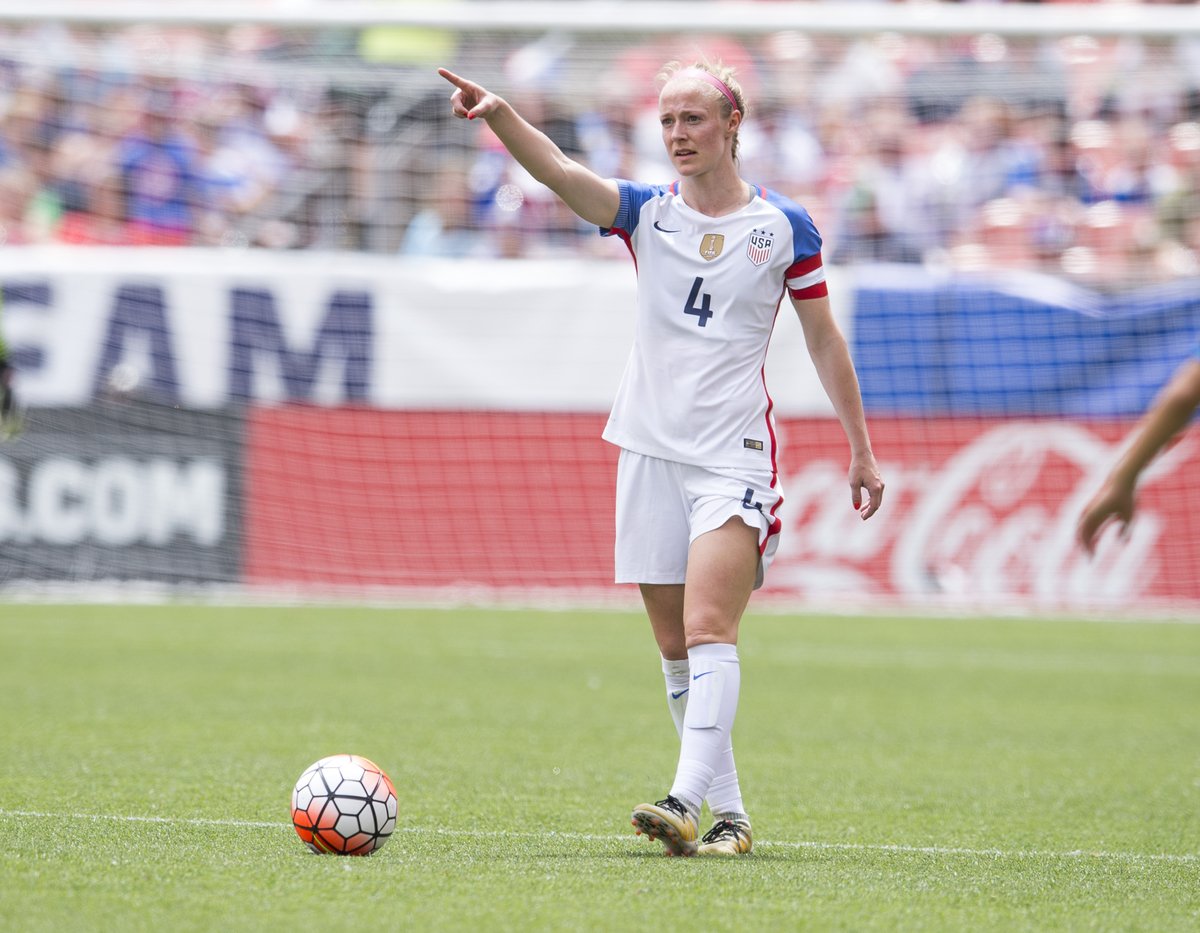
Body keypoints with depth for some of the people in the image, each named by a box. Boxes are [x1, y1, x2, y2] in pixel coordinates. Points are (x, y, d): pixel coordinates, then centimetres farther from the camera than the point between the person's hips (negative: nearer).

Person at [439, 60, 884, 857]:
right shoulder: (647, 214, 4)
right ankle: (730, 813, 12)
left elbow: (825, 339, 10)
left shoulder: (785, 227, 1)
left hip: (735, 455, -3)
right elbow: (558, 172, -14)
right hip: (650, 452, 3)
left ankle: (689, 803, -27)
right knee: (676, 649, 5)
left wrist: (861, 449, 10)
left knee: (708, 629, -18)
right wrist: (499, 116, -33)